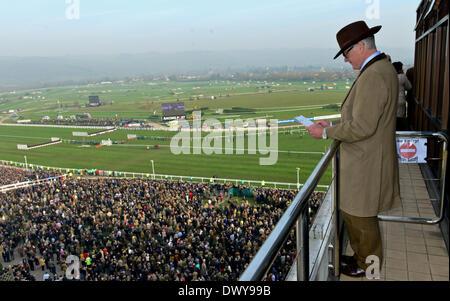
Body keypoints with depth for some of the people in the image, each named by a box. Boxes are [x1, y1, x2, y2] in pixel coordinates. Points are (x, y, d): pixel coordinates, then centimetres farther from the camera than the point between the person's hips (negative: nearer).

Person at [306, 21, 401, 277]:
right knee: (351, 211, 22)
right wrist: (333, 125, 11)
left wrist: (326, 133, -15)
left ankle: (368, 265, 27)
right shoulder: (383, 68, 11)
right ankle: (362, 254, 39)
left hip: (365, 164, -10)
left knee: (362, 217, 7)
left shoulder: (373, 75, -24)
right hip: (366, 160, 10)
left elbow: (361, 128, -26)